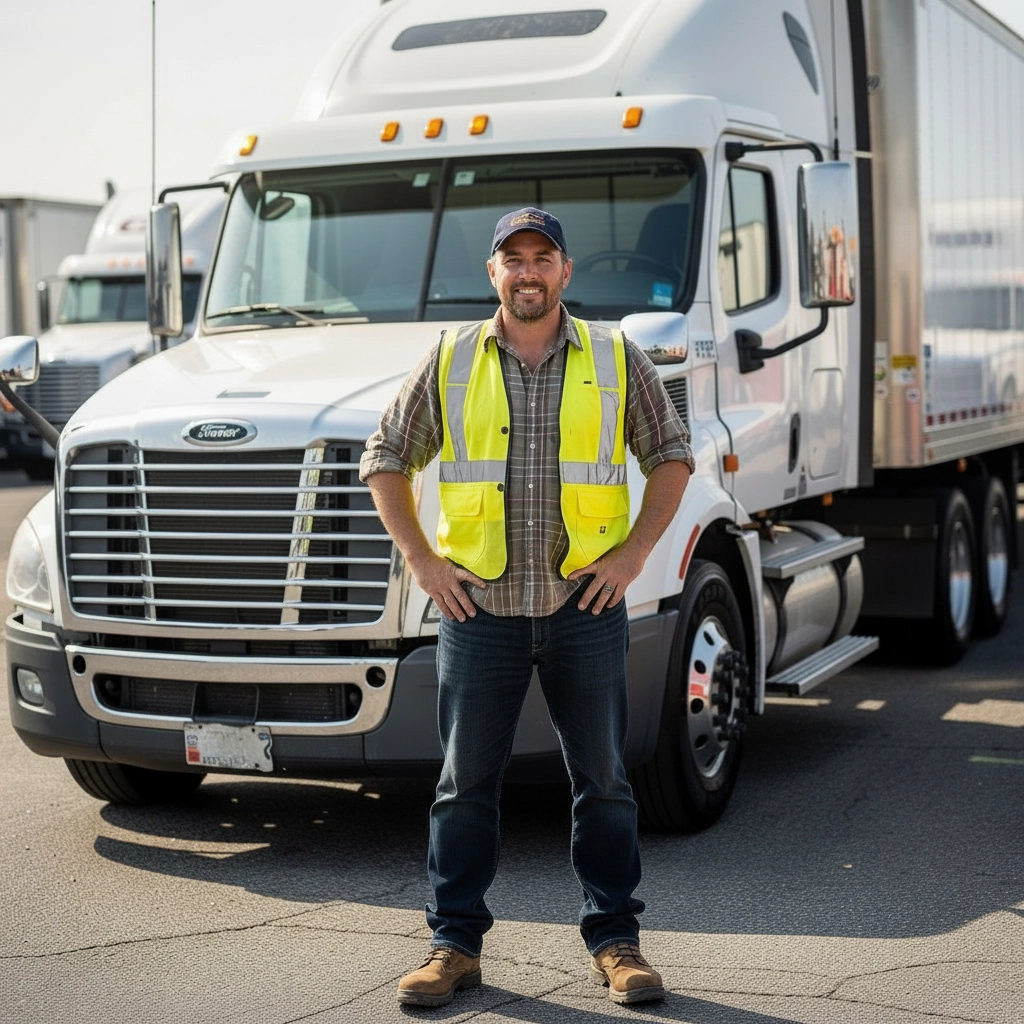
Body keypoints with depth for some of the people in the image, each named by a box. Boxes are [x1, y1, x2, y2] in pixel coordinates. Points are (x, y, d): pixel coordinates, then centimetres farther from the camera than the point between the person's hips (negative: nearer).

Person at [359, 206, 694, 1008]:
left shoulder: (617, 360, 4)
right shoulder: (450, 362, 4)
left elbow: (671, 455, 10)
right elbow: (386, 461, 10)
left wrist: (635, 552, 0)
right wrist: (421, 559, 1)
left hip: (586, 604, 0)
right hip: (478, 608, 0)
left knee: (603, 781, 5)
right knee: (466, 783, 4)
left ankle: (616, 940, 17)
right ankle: (456, 944, 14)